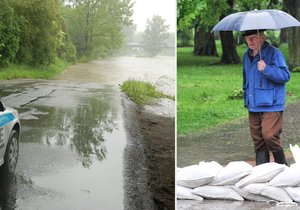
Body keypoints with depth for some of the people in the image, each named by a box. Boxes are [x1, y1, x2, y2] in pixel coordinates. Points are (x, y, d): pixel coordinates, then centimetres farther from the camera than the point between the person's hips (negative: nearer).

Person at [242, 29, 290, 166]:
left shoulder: (273, 53, -8)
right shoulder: (247, 55, 14)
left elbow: (285, 75, -15)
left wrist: (266, 69, -25)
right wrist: (246, 98, 25)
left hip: (271, 106, -7)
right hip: (253, 106, 7)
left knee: (269, 135, -15)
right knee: (258, 140, 8)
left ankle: (282, 165, 4)